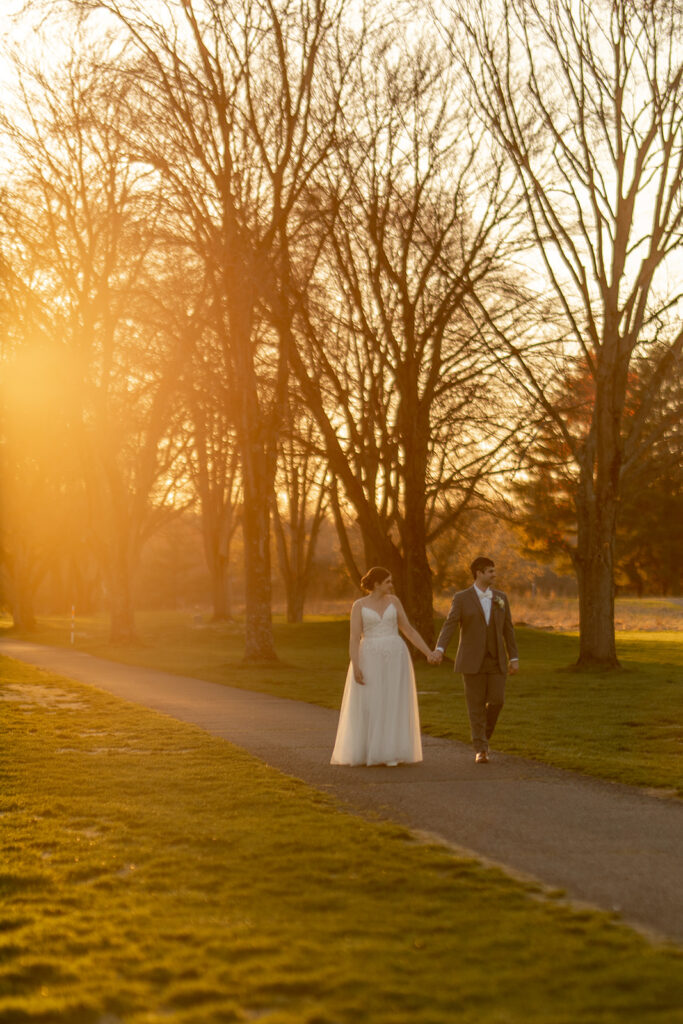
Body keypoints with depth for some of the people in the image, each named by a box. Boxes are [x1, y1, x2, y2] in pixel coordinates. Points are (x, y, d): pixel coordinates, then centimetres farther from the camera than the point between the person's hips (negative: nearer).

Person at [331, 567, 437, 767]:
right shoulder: (359, 605, -1)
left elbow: (409, 630, 9)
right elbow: (354, 639, -7)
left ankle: (390, 753, 5)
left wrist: (428, 653, 3)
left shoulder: (393, 601, 7)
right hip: (370, 660, -2)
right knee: (368, 706, -2)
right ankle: (366, 753, 12)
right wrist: (355, 667, -17)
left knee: (394, 705, -2)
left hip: (395, 658, 2)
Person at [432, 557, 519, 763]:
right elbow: (449, 625, -14)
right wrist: (440, 649, -30)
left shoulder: (500, 597, 7)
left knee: (496, 701, -5)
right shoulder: (462, 598, -4)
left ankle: (482, 736, 21)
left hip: (496, 661, 3)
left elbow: (507, 629, 9)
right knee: (476, 705, -3)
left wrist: (514, 658, 5)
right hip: (473, 660, -3)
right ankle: (481, 750, 2)